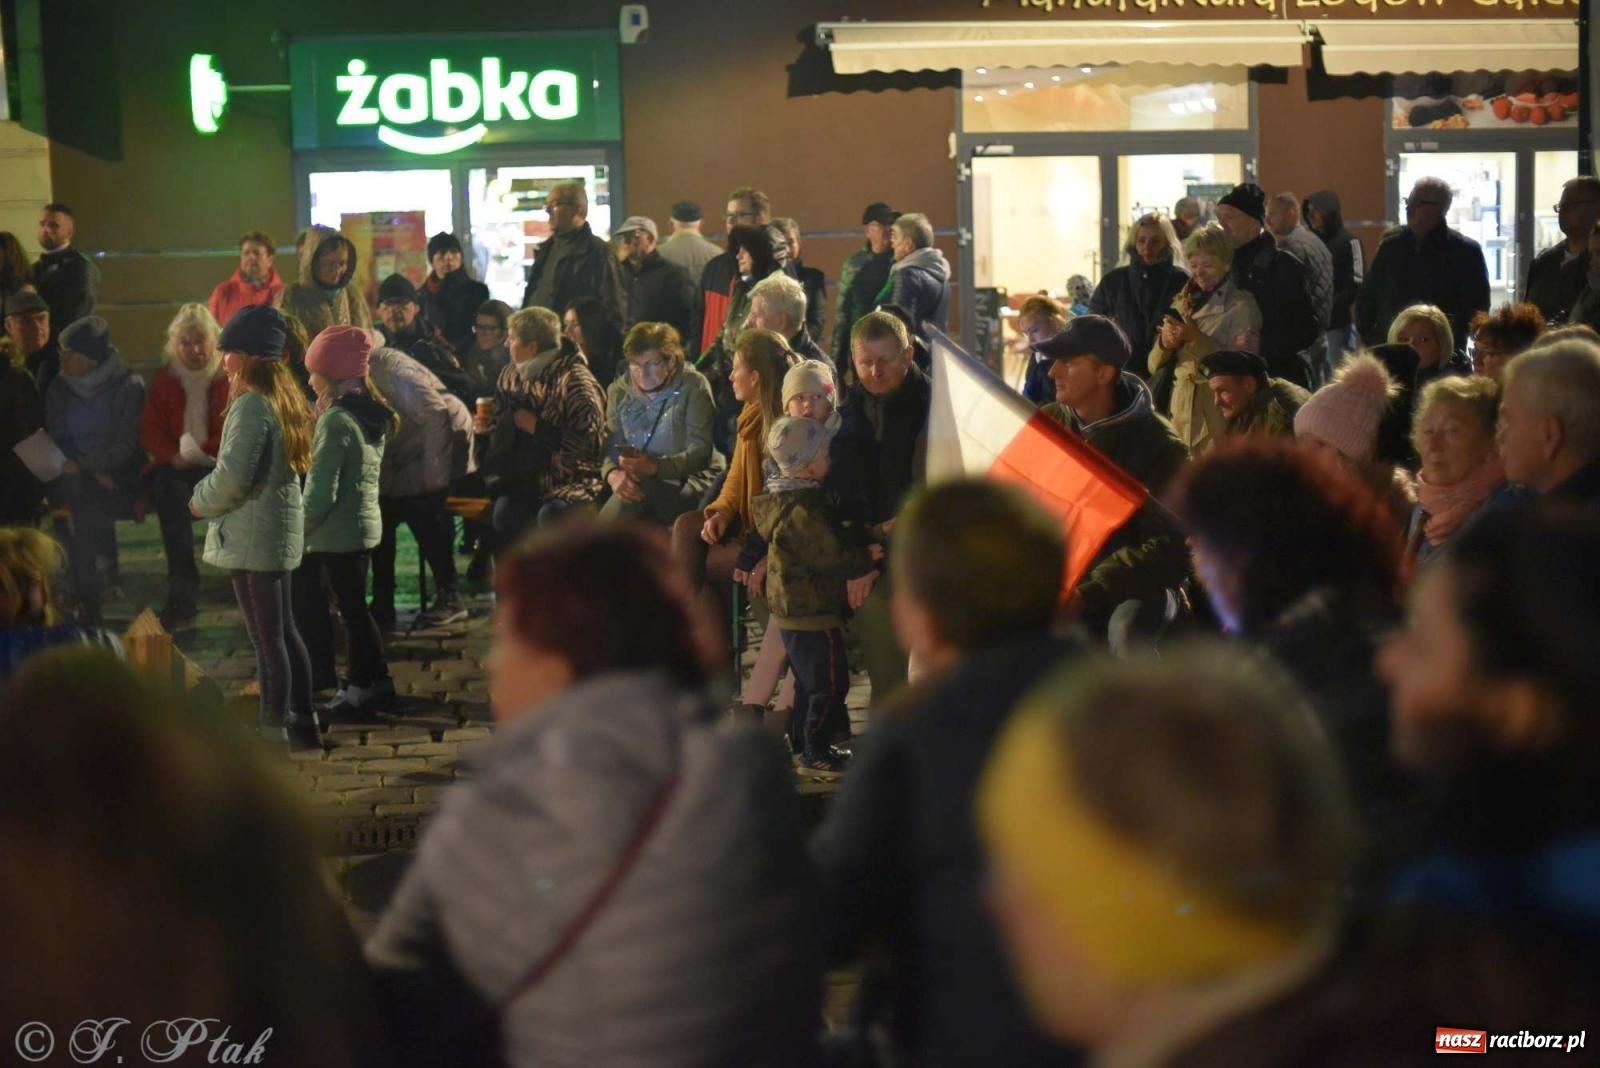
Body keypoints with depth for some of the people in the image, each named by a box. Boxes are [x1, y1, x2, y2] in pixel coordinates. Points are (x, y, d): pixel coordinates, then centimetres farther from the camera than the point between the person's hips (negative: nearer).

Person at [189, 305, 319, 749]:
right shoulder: (284, 399, 11)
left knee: (266, 637, -4)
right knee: (284, 632, 17)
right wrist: (211, 492, 16)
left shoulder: (251, 406, -19)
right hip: (280, 527, 10)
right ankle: (302, 722, 24)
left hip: (252, 534, -10)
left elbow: (232, 478, -23)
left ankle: (273, 732, 1)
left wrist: (200, 500, -4)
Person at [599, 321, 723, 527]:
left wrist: (655, 467, -32)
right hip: (640, 482, 4)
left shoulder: (693, 386, -6)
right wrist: (613, 474, -25)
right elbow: (610, 446, 0)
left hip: (693, 478, -4)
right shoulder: (620, 391, 8)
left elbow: (700, 450, -15)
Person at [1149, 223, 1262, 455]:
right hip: (1178, 412, 5)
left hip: (1217, 417, -5)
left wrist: (1196, 339, -20)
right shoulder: (1182, 302, 14)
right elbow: (1154, 366, 12)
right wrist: (1164, 343, -9)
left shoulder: (1242, 306, -3)